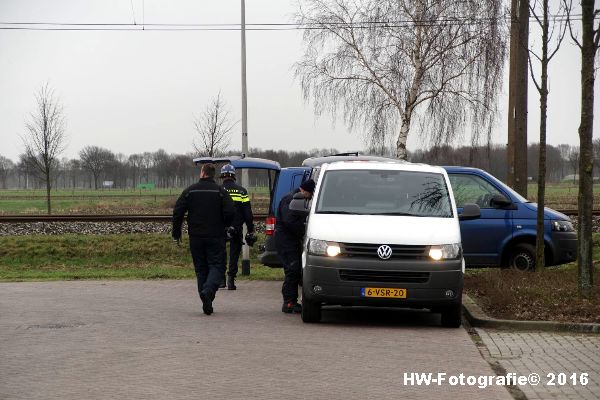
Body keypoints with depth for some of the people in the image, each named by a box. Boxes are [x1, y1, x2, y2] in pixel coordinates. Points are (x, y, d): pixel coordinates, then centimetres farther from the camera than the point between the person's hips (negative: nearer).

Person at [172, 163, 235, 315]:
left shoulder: (190, 191, 2)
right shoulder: (220, 191, -2)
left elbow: (177, 211, -2)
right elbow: (230, 212, -10)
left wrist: (176, 233, 7)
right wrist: (223, 226, 10)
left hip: (196, 237, 2)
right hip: (215, 237, -2)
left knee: (201, 268, 10)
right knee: (216, 265, 1)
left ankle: (206, 302, 8)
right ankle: (208, 291, -25)